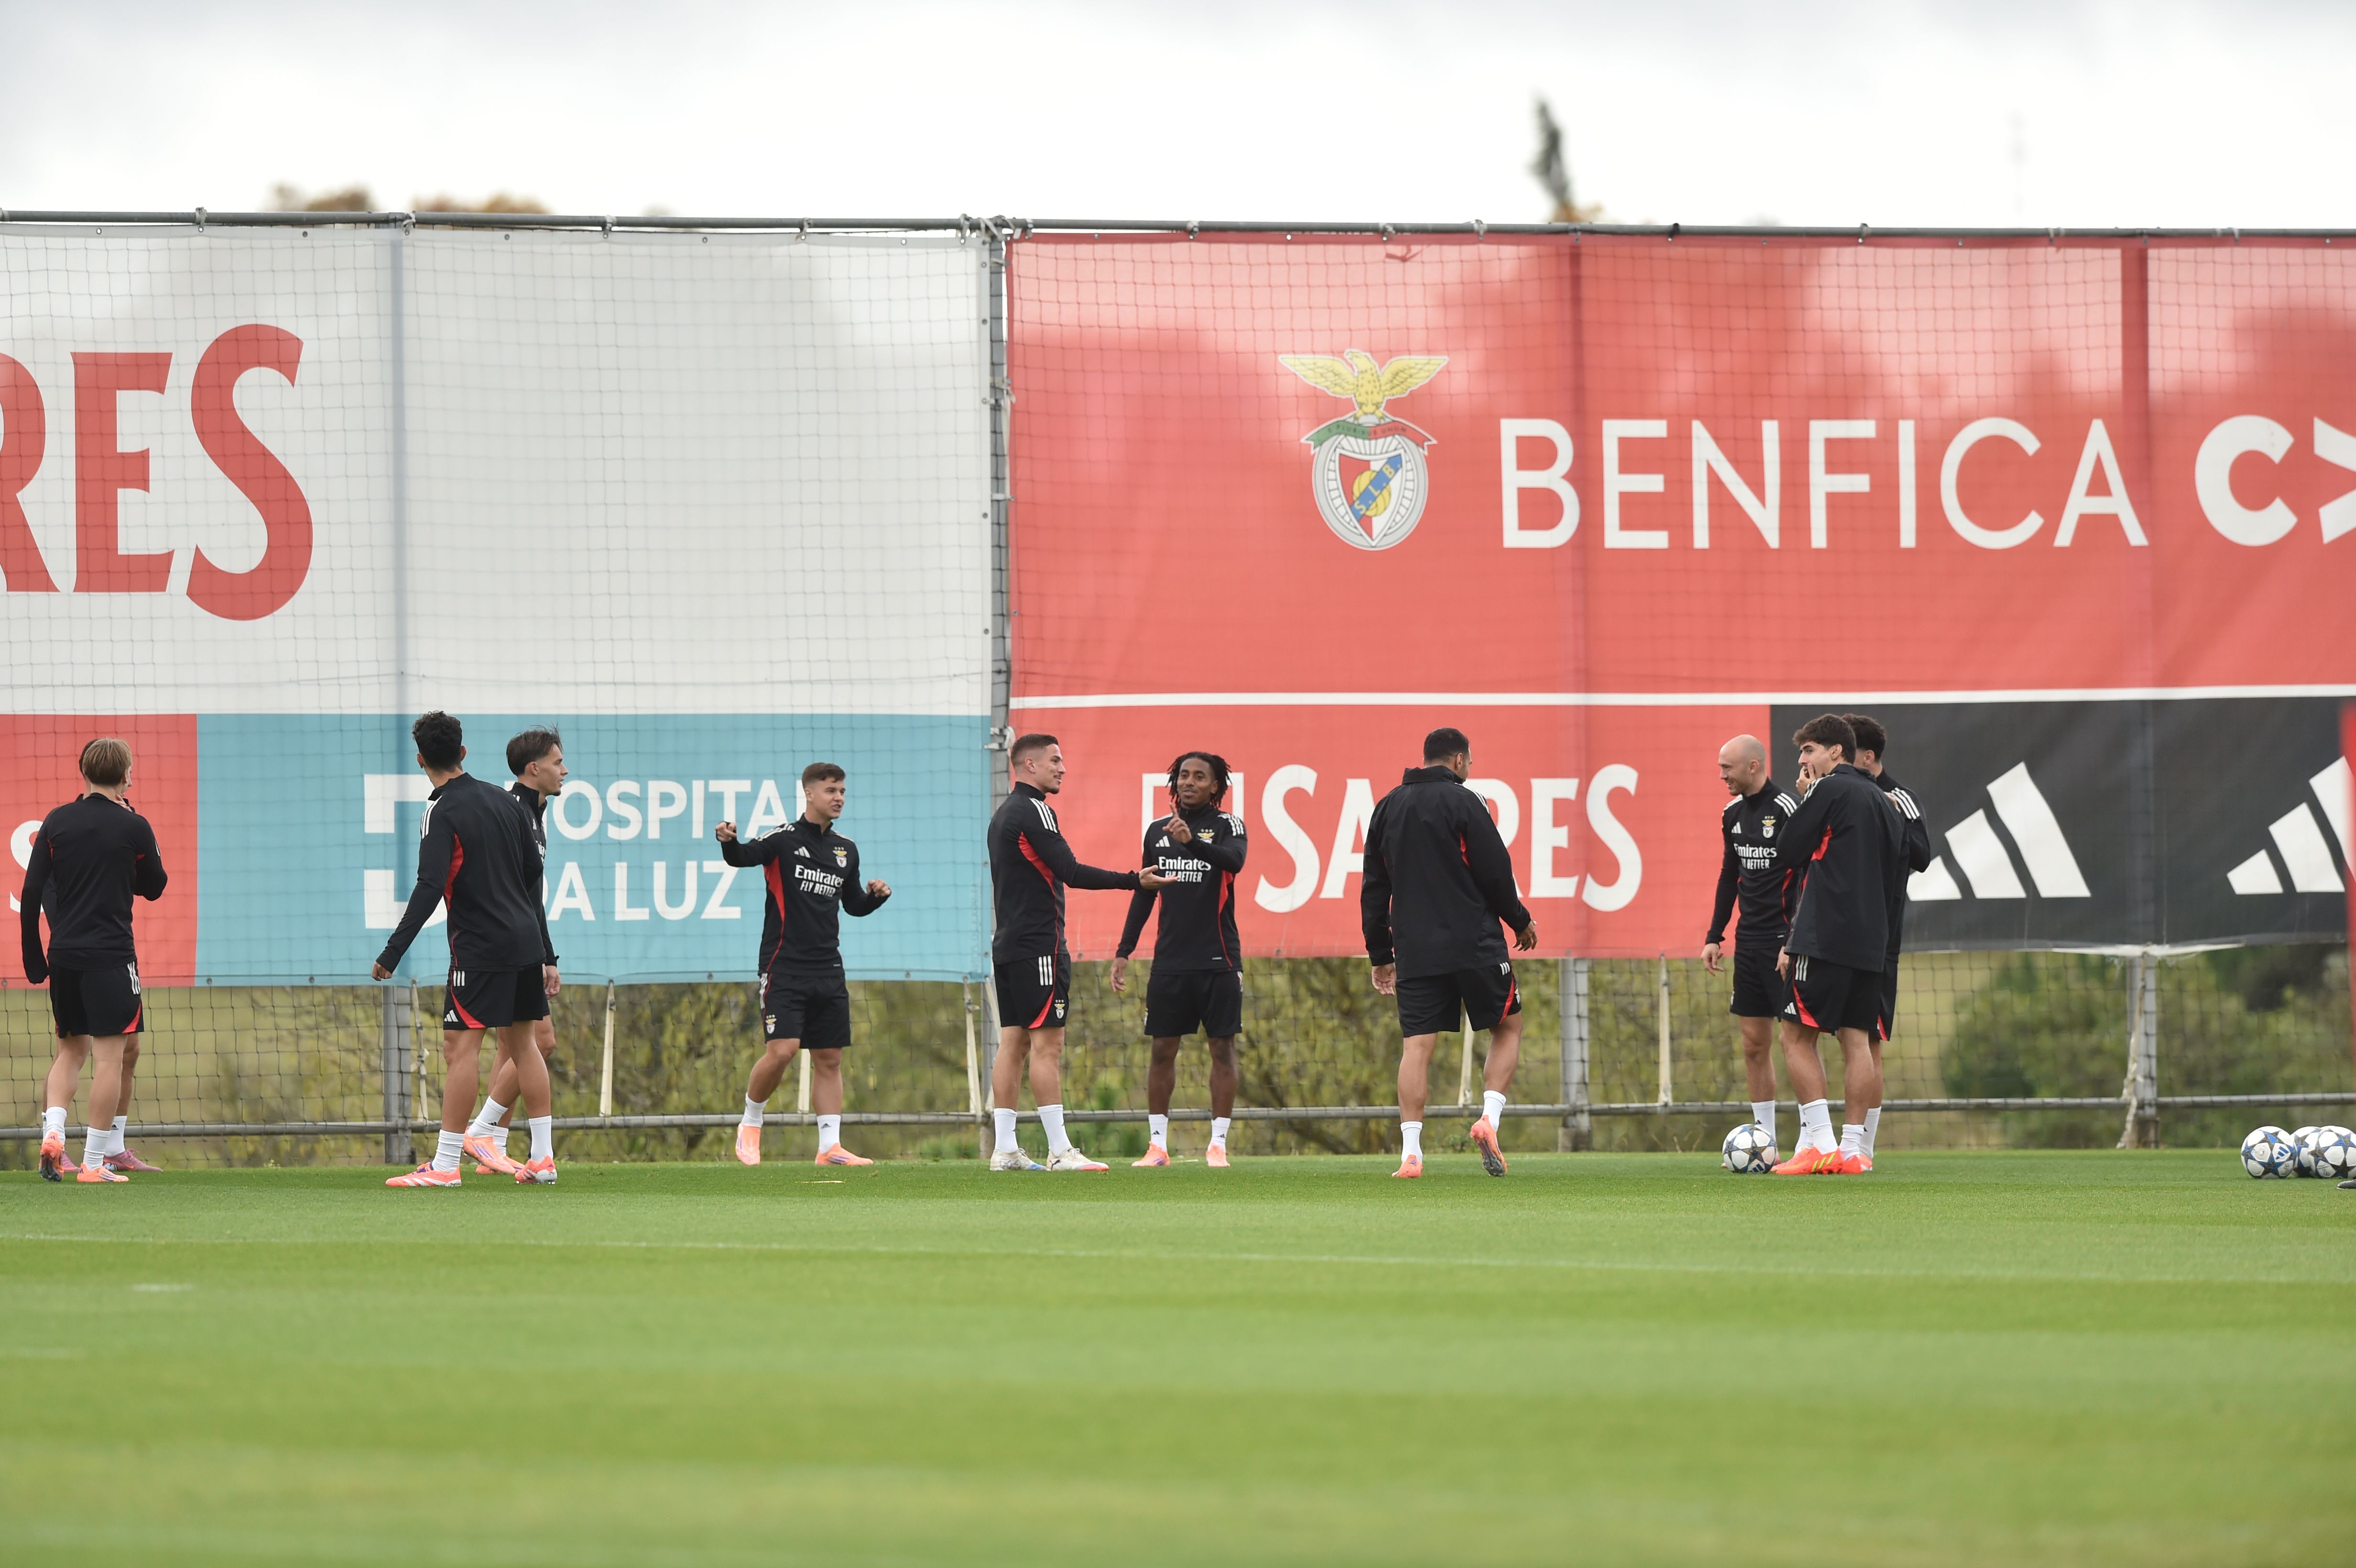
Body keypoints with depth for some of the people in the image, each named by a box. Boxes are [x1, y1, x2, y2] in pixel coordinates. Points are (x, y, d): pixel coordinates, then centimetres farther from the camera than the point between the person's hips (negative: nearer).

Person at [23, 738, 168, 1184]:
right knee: (110, 1055, -1)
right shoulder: (133, 827, -5)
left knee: (70, 1048, 17)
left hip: (64, 954, 4)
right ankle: (95, 1161, -5)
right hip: (112, 954, -4)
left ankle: (52, 1132, -3)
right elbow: (153, 888, 10)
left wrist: (33, 956, 11)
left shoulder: (57, 823, 3)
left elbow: (31, 892, 2)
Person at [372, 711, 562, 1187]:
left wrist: (392, 954, -20)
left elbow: (429, 889, -21)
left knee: (460, 1047, -8)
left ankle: (445, 1163, -12)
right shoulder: (504, 801, 12)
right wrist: (546, 956, 23)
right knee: (521, 1042, 14)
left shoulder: (443, 812, -11)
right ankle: (543, 1157, 13)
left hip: (480, 947, -8)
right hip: (526, 941, 8)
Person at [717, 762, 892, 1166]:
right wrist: (728, 842, -46)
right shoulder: (784, 840, -6)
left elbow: (854, 904, 24)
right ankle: (750, 1125, 7)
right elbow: (742, 857, -24)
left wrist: (875, 896, 2)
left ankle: (830, 1146, 8)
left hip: (828, 972, 6)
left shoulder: (846, 850, 12)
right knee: (783, 1050, -15)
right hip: (784, 966, -6)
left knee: (830, 1058, 4)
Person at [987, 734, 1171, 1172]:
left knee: (1013, 1043, 7)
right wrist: (1135, 881, -17)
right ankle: (1059, 1150, -12)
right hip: (1039, 947, -10)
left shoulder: (1003, 815, 18)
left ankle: (1005, 1149, 5)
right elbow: (1072, 873, -18)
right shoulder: (1033, 811, -12)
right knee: (1047, 1042, -10)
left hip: (1008, 947, 10)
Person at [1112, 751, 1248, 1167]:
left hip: (1218, 961, -3)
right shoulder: (1157, 830, 11)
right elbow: (1143, 894, 17)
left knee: (1222, 1048, -2)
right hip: (1170, 961, 4)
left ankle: (1218, 1144, 2)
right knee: (1163, 1049, 3)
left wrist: (1193, 841, -41)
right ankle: (1158, 1144, 8)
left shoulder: (1227, 825, -2)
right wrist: (1123, 952, 12)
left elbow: (1234, 861, -24)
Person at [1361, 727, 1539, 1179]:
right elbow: (1496, 872, -7)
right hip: (1474, 945, -4)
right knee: (1508, 1027, 12)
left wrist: (1380, 955, 21)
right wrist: (1521, 921, 10)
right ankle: (1489, 1117, -6)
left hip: (1415, 952, 4)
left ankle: (1411, 1151, -10)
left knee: (1416, 1046, 1)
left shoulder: (1387, 808, 12)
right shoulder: (1461, 802, -6)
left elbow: (1374, 888, 15)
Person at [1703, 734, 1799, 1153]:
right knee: (1754, 1042, 8)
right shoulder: (1734, 814, 11)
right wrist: (1714, 936, 16)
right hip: (1749, 941, 8)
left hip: (1784, 941, -8)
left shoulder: (1787, 810, -13)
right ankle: (1765, 1140, 14)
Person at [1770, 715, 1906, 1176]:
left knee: (1798, 1037, -4)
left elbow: (1790, 845, -3)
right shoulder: (1881, 801, 17)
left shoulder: (1829, 790, -6)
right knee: (1856, 1040, 6)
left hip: (1823, 937, -7)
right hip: (1870, 942, 7)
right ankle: (1853, 1150, 2)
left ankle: (1820, 1144, -13)